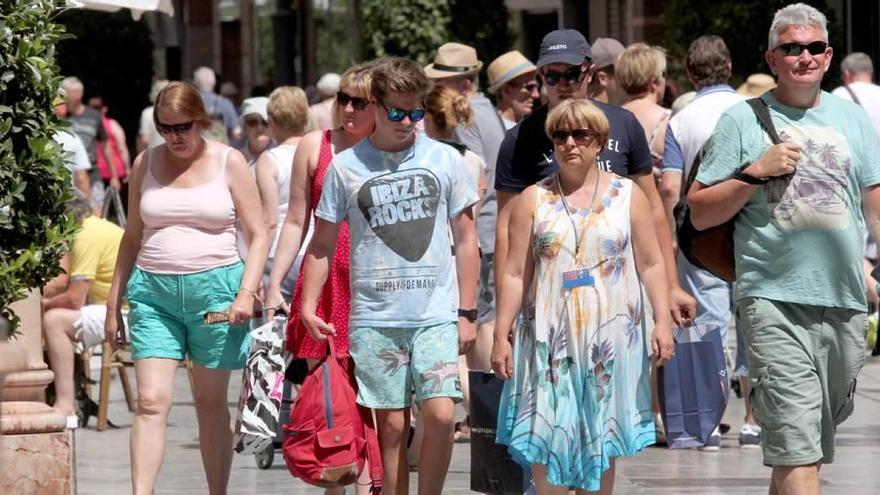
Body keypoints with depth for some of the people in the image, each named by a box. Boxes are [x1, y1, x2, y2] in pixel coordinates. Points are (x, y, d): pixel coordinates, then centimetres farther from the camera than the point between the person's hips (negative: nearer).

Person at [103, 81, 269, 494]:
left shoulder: (229, 162, 2)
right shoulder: (145, 164, 10)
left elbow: (258, 235, 3)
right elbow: (132, 236, 18)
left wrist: (246, 293, -11)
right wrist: (114, 301, 15)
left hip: (213, 288, -2)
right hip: (153, 291, 2)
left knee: (210, 403, 4)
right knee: (151, 401, -10)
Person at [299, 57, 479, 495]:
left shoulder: (445, 160, 4)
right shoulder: (346, 166, 3)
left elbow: (465, 240, 10)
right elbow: (323, 244, 8)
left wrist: (466, 312, 6)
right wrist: (308, 305, -3)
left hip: (436, 314, 0)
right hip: (374, 317, 0)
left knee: (440, 414, -12)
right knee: (392, 424, 2)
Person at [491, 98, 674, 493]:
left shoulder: (627, 195, 7)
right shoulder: (534, 199, 6)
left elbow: (651, 264, 6)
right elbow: (515, 274, 4)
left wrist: (662, 322, -3)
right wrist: (501, 336, 0)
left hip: (610, 337, 0)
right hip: (550, 338, 0)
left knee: (600, 441, 5)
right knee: (547, 439, -8)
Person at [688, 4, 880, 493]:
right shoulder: (743, 120, 2)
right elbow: (700, 214, 2)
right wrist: (756, 172, -11)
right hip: (776, 301, -4)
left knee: (821, 437, 13)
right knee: (798, 447, -15)